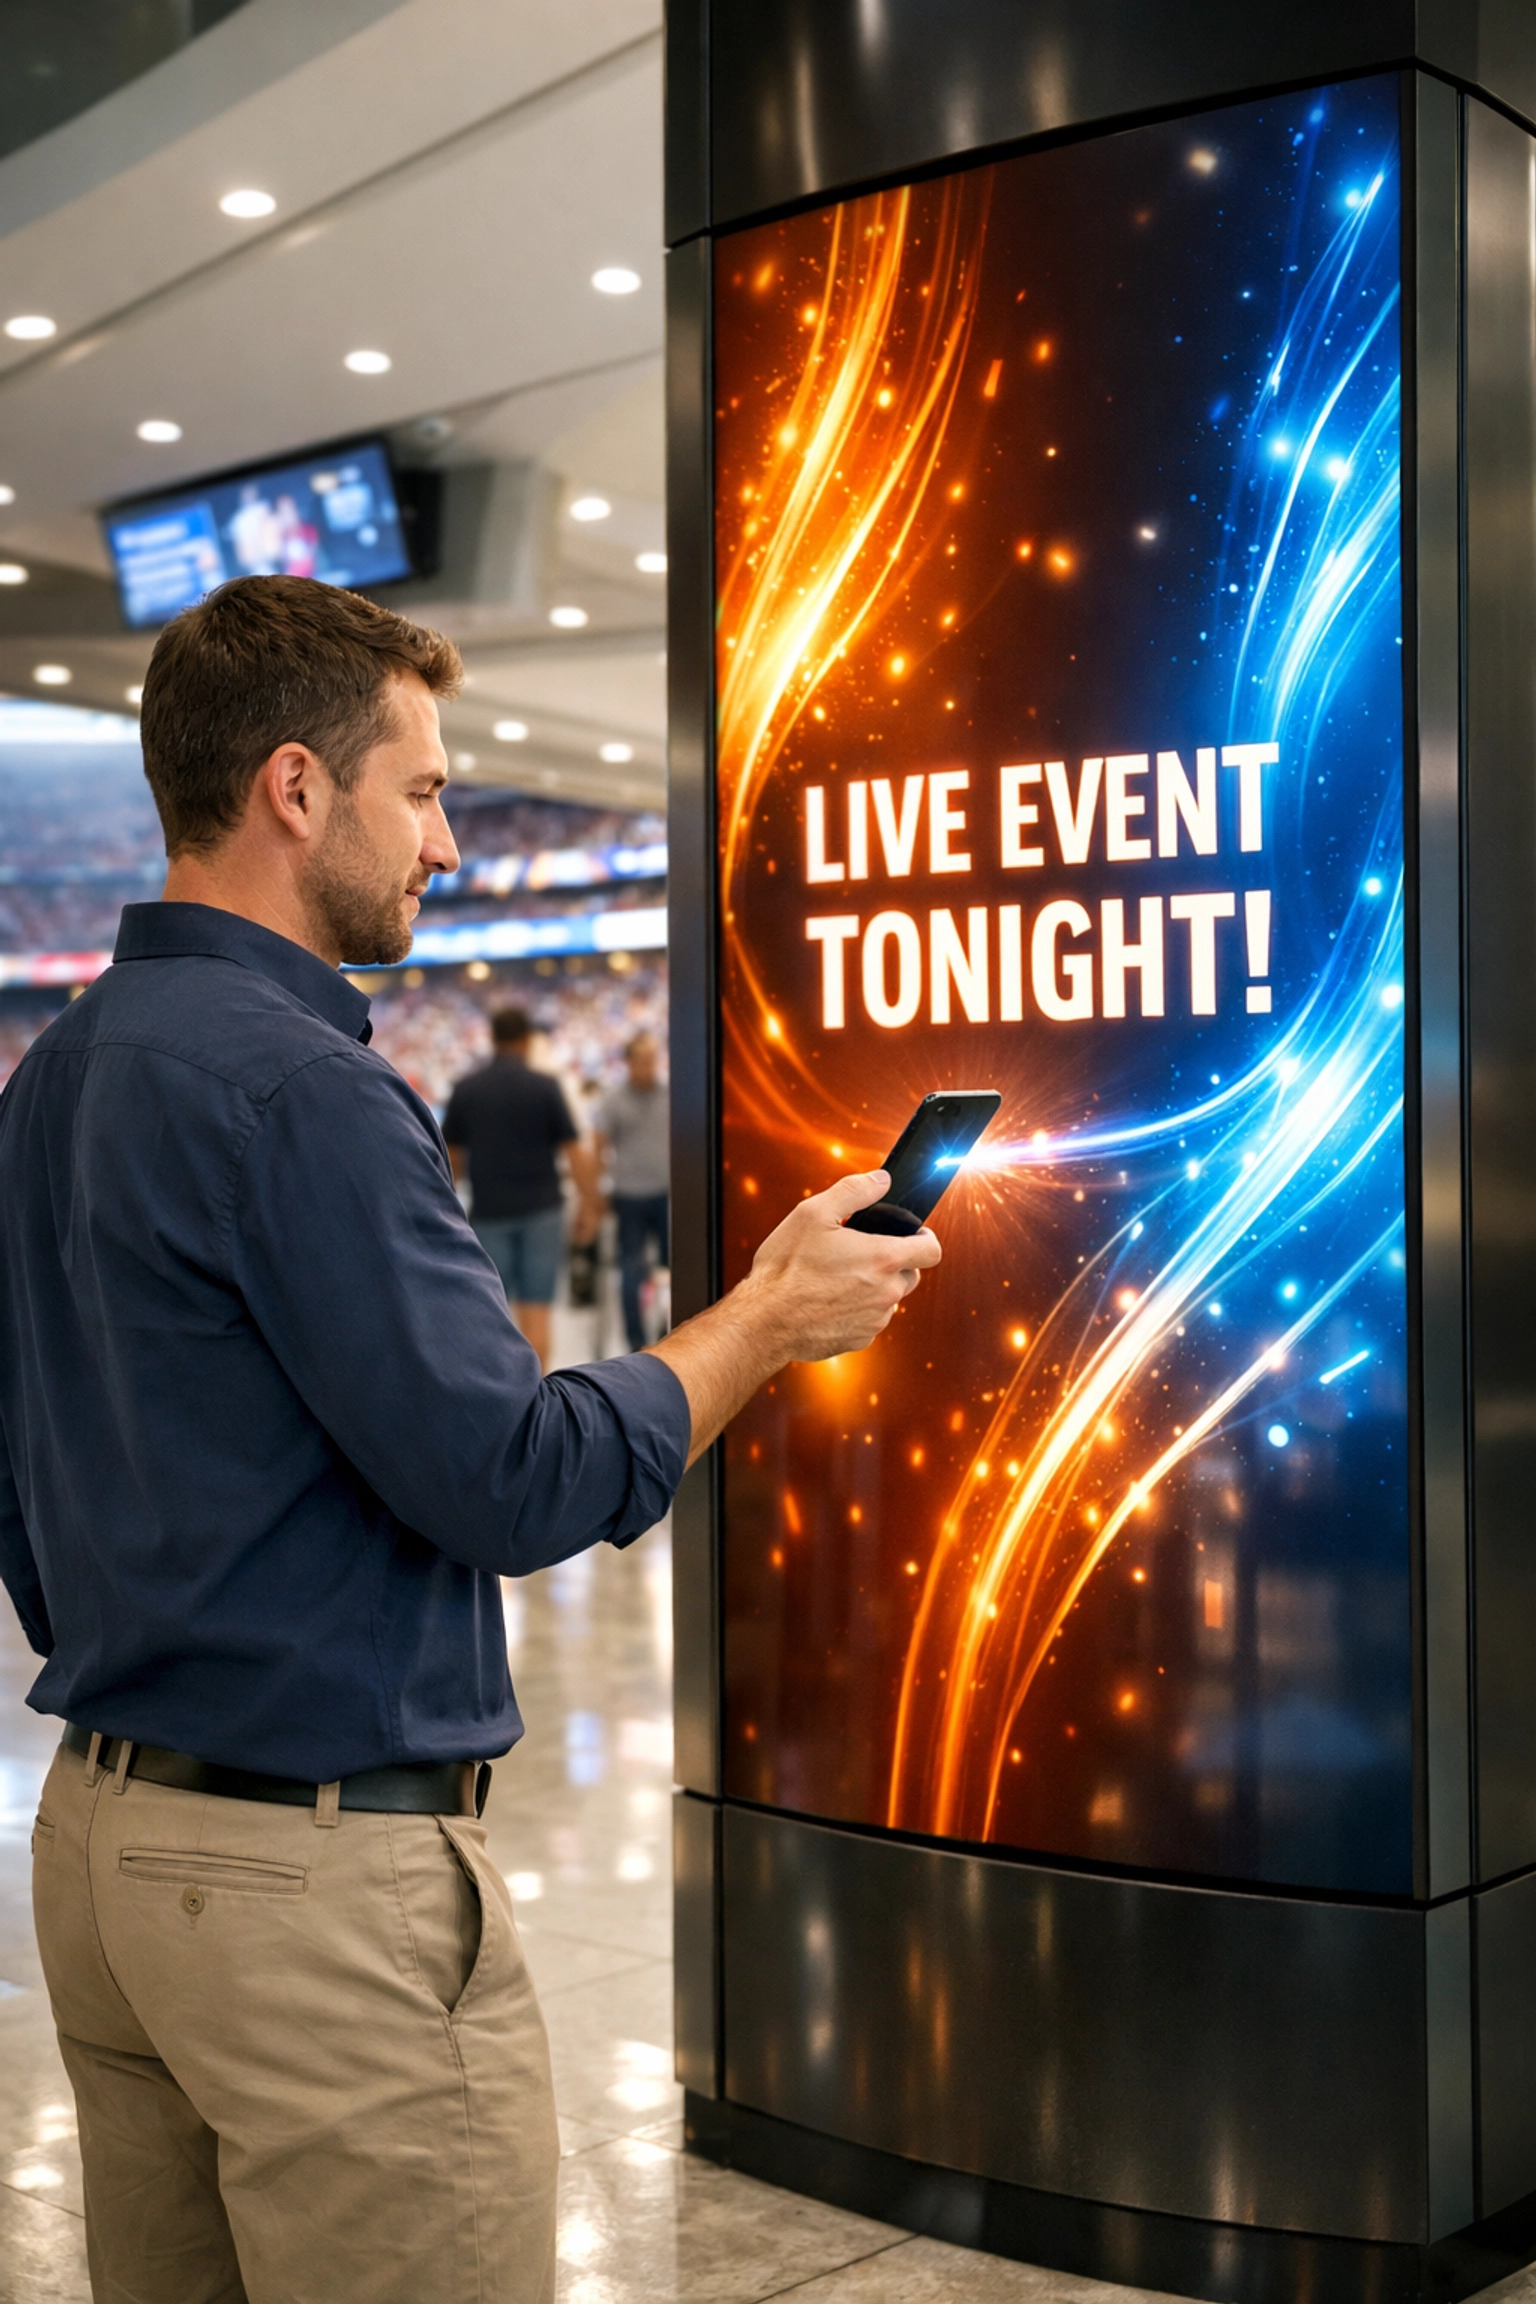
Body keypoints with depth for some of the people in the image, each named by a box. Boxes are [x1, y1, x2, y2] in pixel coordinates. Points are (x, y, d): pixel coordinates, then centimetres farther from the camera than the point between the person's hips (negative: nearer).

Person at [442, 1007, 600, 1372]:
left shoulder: (466, 1089, 1)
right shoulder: (545, 1087, -5)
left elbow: (450, 1157, 6)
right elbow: (575, 1151, -6)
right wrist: (589, 1205, 3)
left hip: (488, 1211, 1)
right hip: (540, 1208, -1)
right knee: (536, 1310, 1)